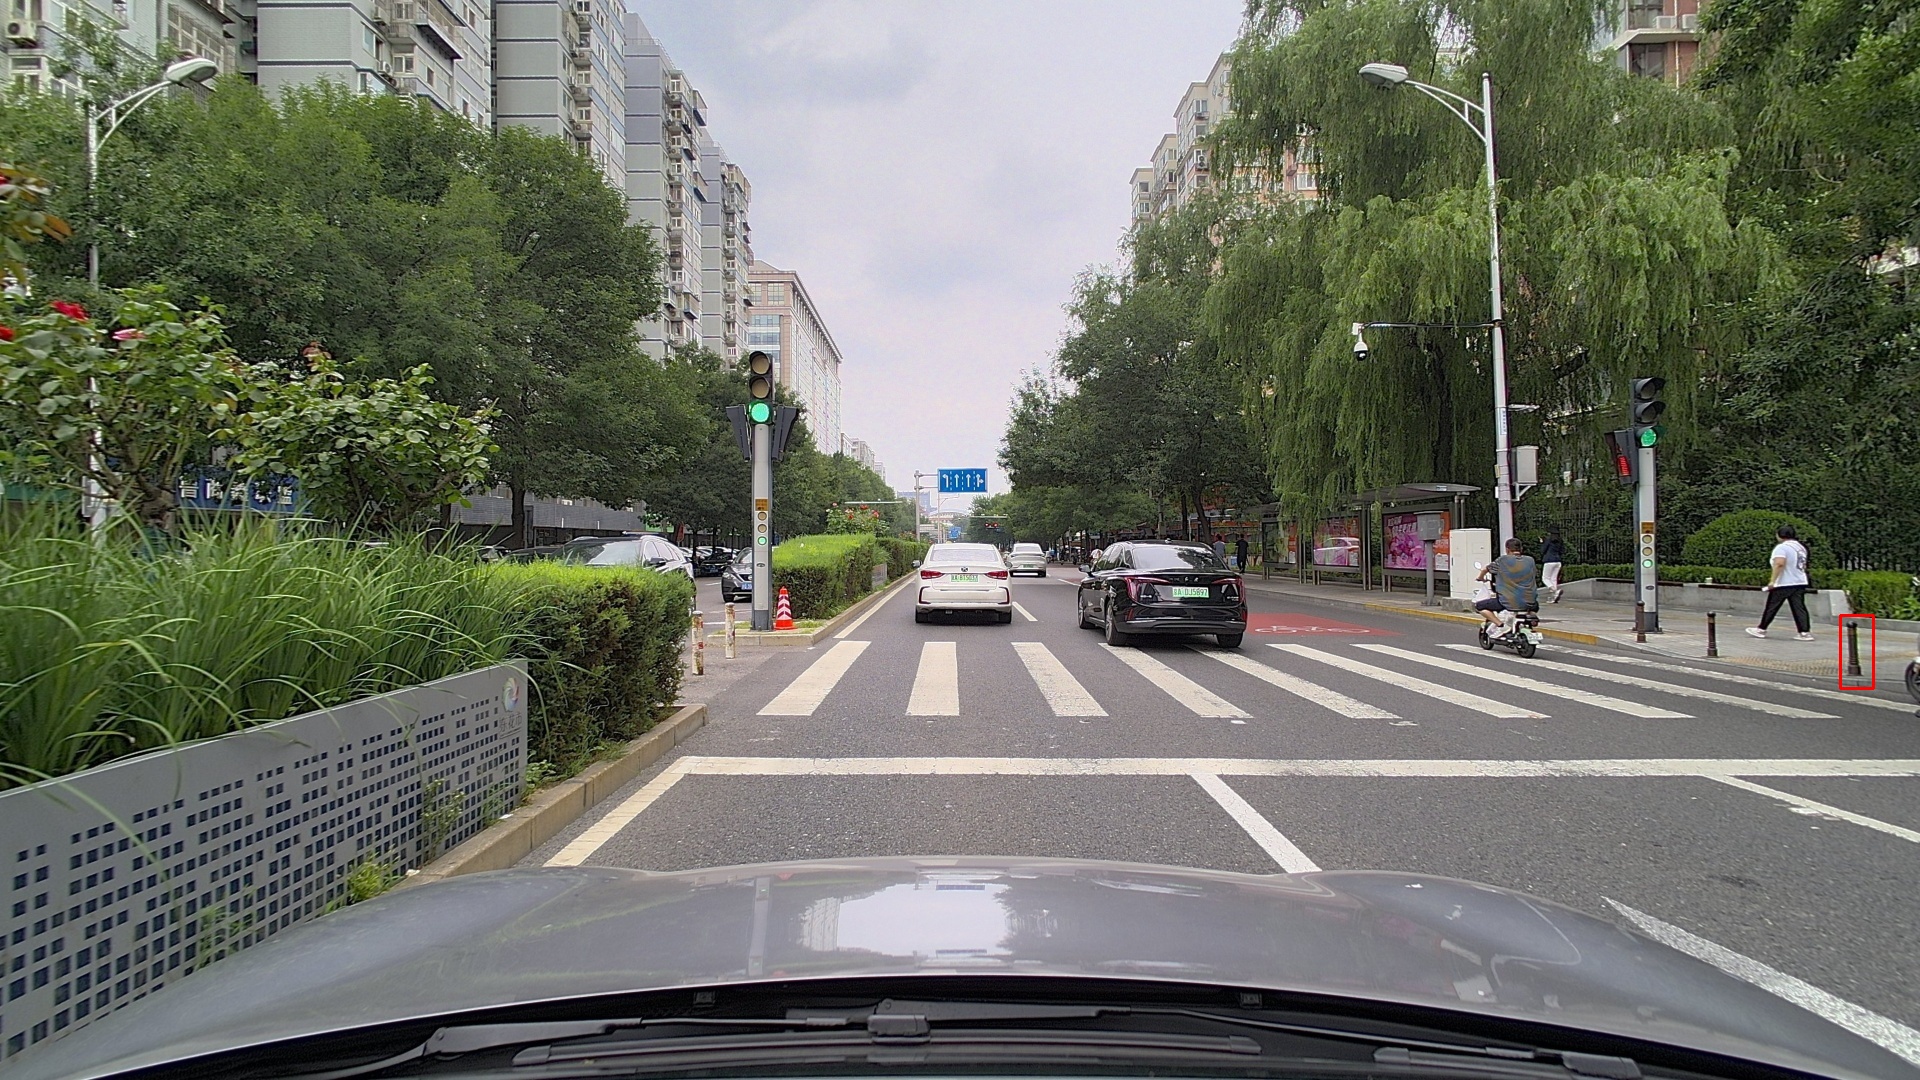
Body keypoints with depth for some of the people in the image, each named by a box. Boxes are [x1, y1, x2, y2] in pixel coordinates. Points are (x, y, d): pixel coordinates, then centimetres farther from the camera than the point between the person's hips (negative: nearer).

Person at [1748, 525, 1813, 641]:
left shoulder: (1781, 547, -14)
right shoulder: (1801, 547, 14)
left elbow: (1779, 564, -26)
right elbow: (1803, 566, 22)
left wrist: (1773, 580, -25)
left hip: (1783, 584, -8)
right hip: (1800, 582, 8)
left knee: (1771, 607, 3)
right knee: (1799, 608, 4)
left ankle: (1761, 629, 12)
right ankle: (1805, 632, -2)